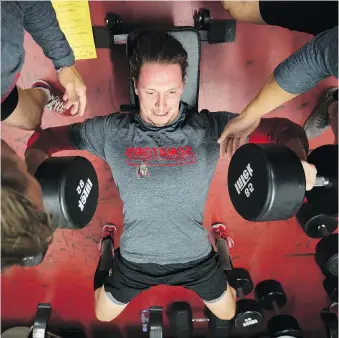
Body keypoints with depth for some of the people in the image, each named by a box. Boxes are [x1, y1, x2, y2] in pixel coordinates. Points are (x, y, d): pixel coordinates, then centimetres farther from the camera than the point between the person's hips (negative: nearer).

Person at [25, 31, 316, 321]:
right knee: (103, 316, 29)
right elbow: (44, 139, -7)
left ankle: (219, 241, 51)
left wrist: (296, 162, -37)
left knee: (227, 314, 29)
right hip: (134, 258, 1)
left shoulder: (211, 127, -19)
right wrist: (37, 177, -29)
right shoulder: (110, 131, -18)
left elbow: (284, 129, -15)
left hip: (195, 256, 0)